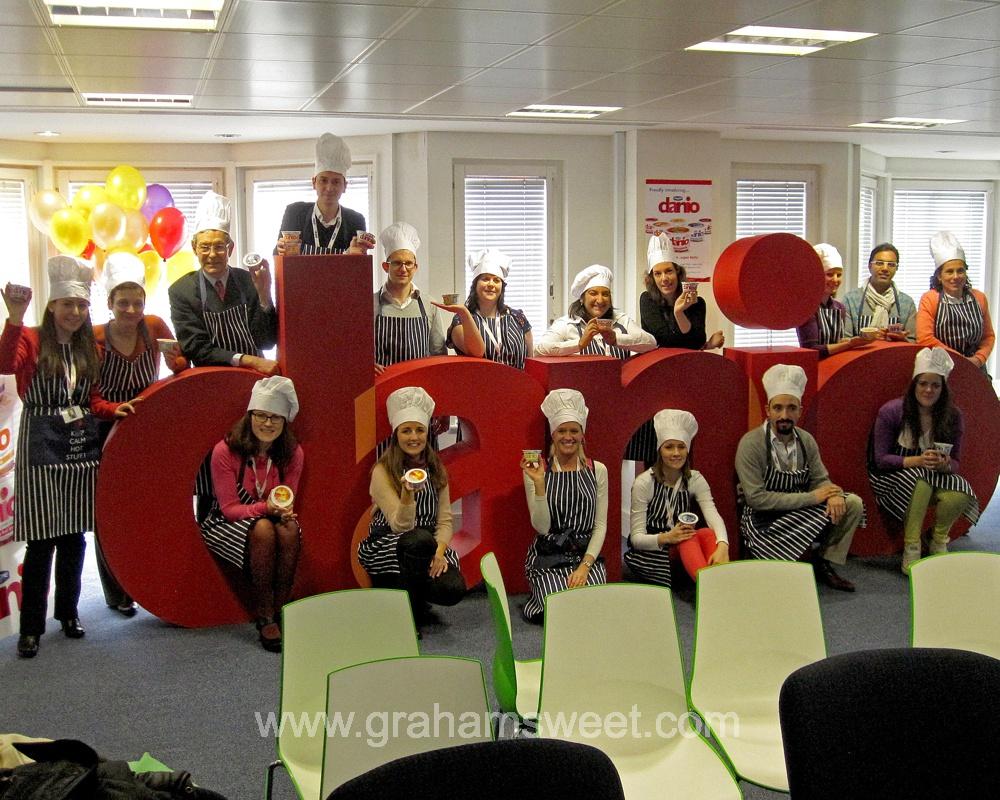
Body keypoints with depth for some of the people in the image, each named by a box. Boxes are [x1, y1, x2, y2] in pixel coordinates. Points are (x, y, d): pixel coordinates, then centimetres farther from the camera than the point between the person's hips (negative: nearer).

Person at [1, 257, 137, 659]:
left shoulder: (88, 348, 12)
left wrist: (113, 409, -5)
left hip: (82, 447, 5)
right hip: (41, 448, -5)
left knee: (75, 535, 11)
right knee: (42, 539, -4)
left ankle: (68, 611, 26)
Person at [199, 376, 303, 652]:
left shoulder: (293, 453, -6)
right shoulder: (225, 451, -17)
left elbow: (288, 502, 2)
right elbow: (230, 508, -15)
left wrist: (285, 512, -24)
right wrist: (265, 508, -33)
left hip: (272, 518, 3)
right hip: (226, 524, -3)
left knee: (289, 529, -32)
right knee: (263, 530, -35)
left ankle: (280, 613, -23)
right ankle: (264, 619, -28)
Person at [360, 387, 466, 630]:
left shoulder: (436, 470, 7)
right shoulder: (383, 471, -10)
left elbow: (445, 520, 2)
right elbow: (400, 525, -20)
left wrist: (439, 552, -17)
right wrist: (407, 494, -39)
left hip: (429, 547, 4)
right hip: (385, 549, -4)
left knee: (453, 589, -24)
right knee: (420, 539, -37)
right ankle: (408, 611, -16)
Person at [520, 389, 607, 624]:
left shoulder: (597, 470, 5)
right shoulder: (537, 471, -1)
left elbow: (600, 525, 3)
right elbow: (541, 527, -8)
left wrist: (585, 565, -10)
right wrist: (538, 483, -20)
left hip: (587, 554, 2)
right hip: (548, 557, -2)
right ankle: (539, 597, 10)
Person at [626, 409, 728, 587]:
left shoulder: (695, 480, 2)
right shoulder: (644, 483, -7)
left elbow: (713, 516, -16)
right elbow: (636, 537, -10)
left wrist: (722, 546, -37)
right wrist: (666, 538, -29)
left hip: (687, 547, 3)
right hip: (650, 551, -3)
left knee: (707, 534, -27)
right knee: (689, 539, -32)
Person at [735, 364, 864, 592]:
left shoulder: (806, 440, 2)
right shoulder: (751, 444, -18)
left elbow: (821, 479, 8)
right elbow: (756, 499, -23)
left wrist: (834, 495, -18)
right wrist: (811, 497, -21)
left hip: (802, 513, 6)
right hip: (763, 521, -6)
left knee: (853, 504, -6)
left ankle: (824, 564, 4)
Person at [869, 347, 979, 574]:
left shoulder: (952, 416, -4)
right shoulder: (891, 412, -14)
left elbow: (955, 462, -2)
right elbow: (881, 460, -14)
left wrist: (945, 464, -28)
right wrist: (917, 460, -29)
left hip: (933, 478, 3)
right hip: (891, 479, -3)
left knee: (961, 491, -28)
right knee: (919, 478, -37)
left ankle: (939, 540, 2)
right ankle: (911, 549, -25)